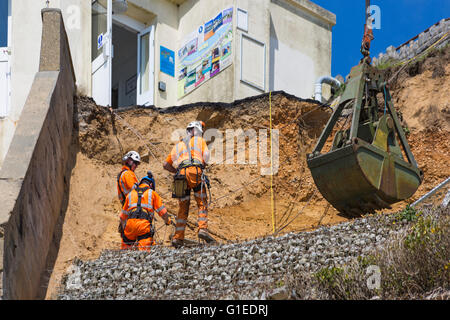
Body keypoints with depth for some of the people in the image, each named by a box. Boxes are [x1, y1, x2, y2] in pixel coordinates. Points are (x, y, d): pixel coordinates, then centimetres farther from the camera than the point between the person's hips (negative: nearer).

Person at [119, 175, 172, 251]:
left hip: (130, 223, 3)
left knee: (126, 247, 13)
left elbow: (123, 215, 28)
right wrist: (168, 221, 33)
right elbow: (162, 211, 14)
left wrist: (123, 227, 41)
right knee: (144, 249, -13)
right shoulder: (152, 193, 15)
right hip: (144, 224, -3)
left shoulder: (131, 193, 25)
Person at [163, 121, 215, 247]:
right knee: (202, 203, 0)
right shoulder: (200, 140, 21)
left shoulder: (178, 145, 32)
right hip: (195, 171, -3)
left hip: (181, 174, 3)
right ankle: (202, 229, -21)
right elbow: (206, 155, 2)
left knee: (183, 207, 8)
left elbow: (166, 164, 30)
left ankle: (178, 237, 2)